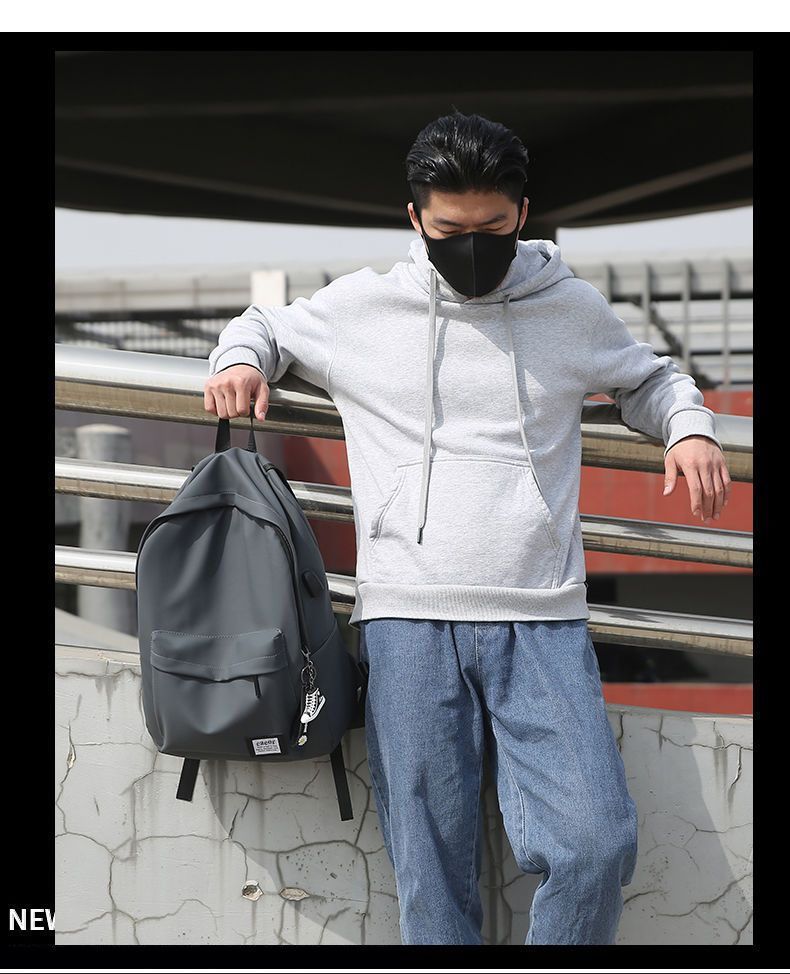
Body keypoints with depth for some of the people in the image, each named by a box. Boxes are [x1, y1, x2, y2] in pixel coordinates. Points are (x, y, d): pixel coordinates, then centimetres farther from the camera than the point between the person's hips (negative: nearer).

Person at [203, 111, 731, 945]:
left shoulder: (572, 308, 12)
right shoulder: (363, 306, 10)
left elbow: (648, 378, 30)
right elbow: (264, 324, 28)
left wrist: (689, 428, 9)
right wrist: (240, 359, 6)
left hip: (542, 624, 1)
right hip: (407, 620, 0)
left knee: (597, 844, -15)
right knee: (432, 874, -3)